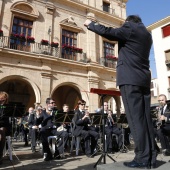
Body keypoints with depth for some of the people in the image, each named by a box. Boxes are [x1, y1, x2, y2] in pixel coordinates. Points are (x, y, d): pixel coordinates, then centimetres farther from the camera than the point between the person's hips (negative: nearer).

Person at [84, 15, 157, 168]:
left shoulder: (130, 28, 2)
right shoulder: (147, 34, 24)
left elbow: (107, 32, -5)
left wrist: (90, 24, 11)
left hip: (130, 78, -8)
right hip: (143, 79, 8)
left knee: (135, 118, -9)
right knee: (145, 117, 5)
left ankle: (143, 158, -7)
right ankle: (151, 157, 7)